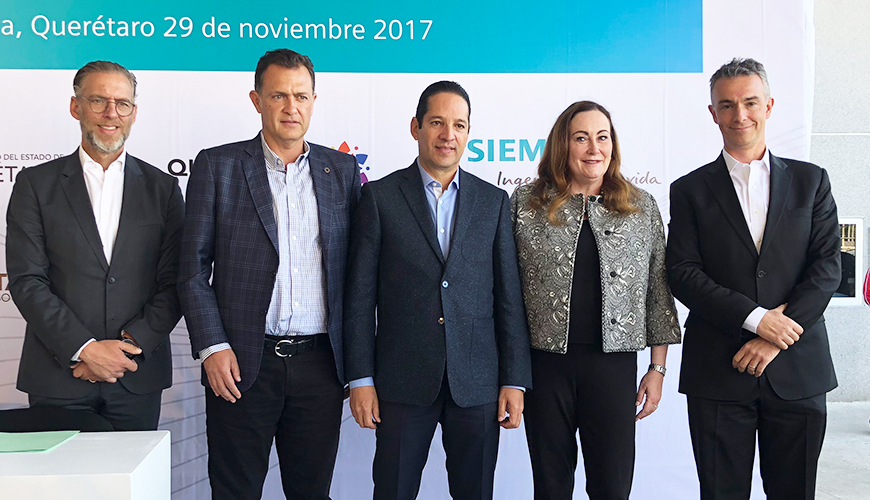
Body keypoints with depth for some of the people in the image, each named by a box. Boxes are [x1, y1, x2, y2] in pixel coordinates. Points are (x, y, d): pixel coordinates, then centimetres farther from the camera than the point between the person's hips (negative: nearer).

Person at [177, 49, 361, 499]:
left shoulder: (342, 170, 9)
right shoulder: (217, 166, 3)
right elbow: (193, 267, 1)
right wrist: (211, 347, -8)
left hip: (321, 362, 2)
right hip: (242, 364, -1)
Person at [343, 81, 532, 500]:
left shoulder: (494, 201, 8)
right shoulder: (379, 197, 2)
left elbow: (509, 297, 6)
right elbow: (360, 295, 0)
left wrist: (515, 381, 1)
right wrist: (360, 379, -4)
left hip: (478, 384, 2)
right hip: (403, 384, -1)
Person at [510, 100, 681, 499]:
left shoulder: (642, 207, 6)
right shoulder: (526, 203, 3)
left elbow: (658, 289, 8)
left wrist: (658, 367, 5)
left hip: (614, 362, 1)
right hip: (545, 362, 0)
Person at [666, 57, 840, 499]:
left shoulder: (810, 181, 8)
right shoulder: (690, 190, 5)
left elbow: (827, 267, 0)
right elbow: (682, 274, -4)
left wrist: (776, 340, -10)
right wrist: (755, 317, -15)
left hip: (798, 369, 1)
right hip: (718, 374, -1)